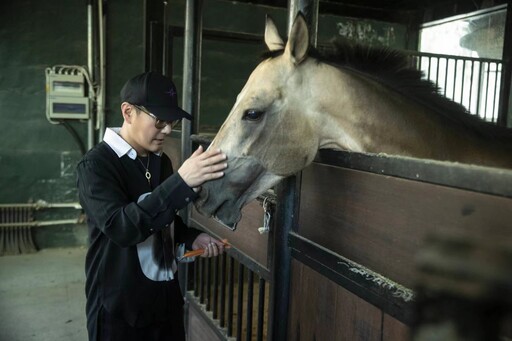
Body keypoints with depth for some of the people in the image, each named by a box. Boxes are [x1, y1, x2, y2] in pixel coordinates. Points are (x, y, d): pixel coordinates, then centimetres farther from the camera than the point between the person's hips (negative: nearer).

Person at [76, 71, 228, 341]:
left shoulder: (161, 161, 5)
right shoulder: (96, 164, -16)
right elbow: (120, 227, -31)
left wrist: (192, 238, -2)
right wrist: (182, 182, -38)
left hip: (168, 299, 7)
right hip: (119, 308, -6)